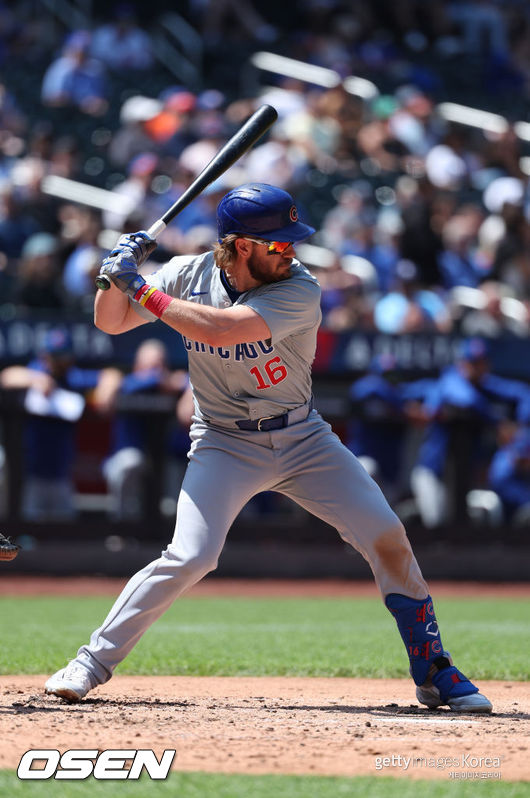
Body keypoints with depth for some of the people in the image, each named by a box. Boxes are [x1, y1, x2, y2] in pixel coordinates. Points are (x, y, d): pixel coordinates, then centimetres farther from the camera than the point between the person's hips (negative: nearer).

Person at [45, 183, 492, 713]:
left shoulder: (299, 292, -20)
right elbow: (110, 322, 0)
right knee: (189, 557, -20)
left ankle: (433, 672, 5)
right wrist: (119, 276, -20)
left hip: (303, 440, 0)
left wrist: (144, 291, -26)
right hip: (225, 446, 0)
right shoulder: (188, 275, -9)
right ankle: (93, 663, -5)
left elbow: (216, 330, -33)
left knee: (386, 536, -10)